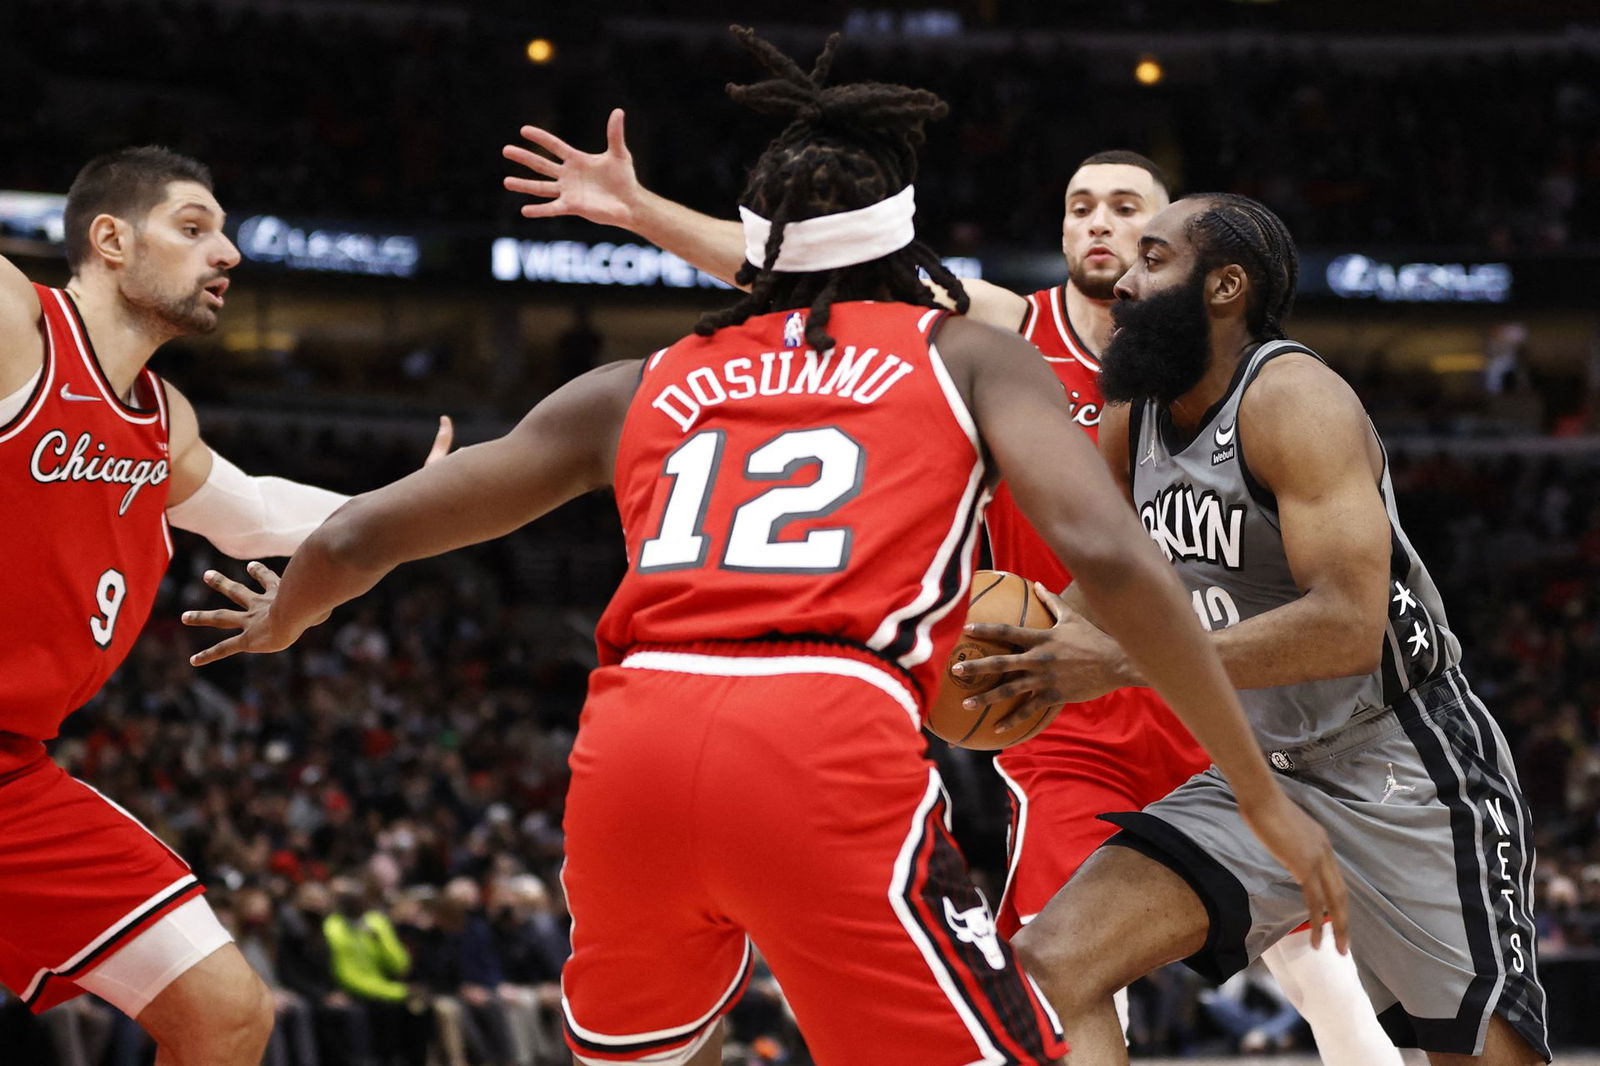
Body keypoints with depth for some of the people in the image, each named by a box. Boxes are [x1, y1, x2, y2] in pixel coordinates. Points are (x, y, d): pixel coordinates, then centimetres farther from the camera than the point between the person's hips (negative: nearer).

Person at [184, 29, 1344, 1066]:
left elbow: (361, 536, 30)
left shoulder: (638, 388, 27)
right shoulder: (968, 355, 19)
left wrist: (278, 620, 53)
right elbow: (1108, 553, 2)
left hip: (629, 748, 4)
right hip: (834, 746, -4)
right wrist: (1263, 795, 5)